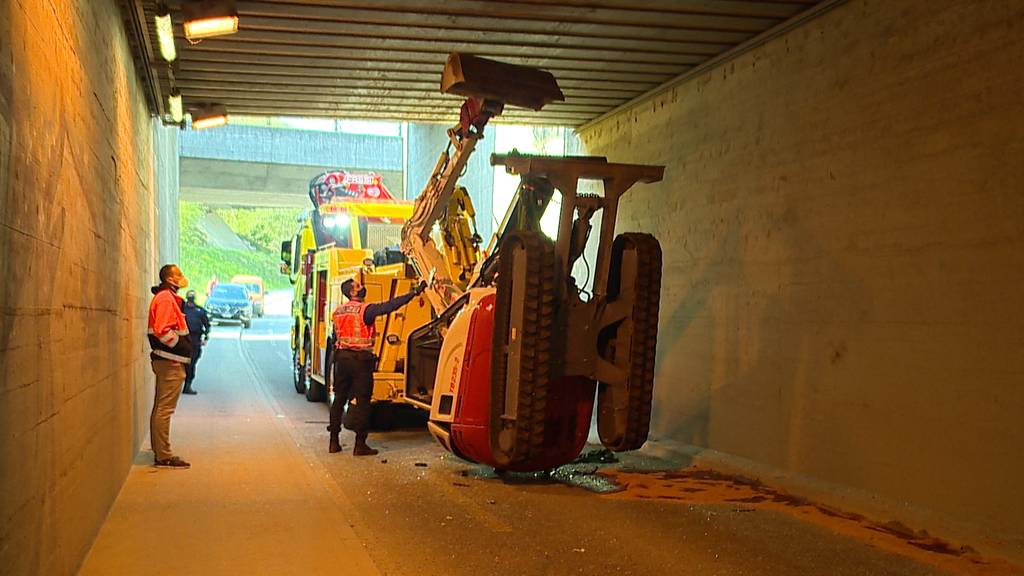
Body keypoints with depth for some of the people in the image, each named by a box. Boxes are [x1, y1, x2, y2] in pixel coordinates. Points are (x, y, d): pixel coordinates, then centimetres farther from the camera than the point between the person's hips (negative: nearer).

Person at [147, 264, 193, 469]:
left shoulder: (169, 297, 18)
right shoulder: (165, 298, -13)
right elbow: (162, 331, -23)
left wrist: (185, 346, 13)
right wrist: (182, 346, -13)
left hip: (169, 361, 11)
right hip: (170, 362, -11)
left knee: (161, 408, 15)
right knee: (165, 409, -8)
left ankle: (160, 452, 24)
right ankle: (163, 456, -6)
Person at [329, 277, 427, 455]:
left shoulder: (338, 311, 9)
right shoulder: (365, 310, -13)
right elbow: (389, 306, -22)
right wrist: (414, 293, -21)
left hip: (342, 357, 7)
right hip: (360, 359, -7)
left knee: (339, 399, 12)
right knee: (362, 400, -2)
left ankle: (334, 442, 17)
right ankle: (360, 445, -1)